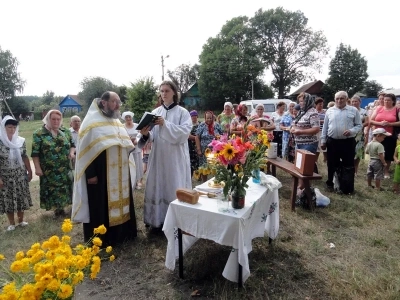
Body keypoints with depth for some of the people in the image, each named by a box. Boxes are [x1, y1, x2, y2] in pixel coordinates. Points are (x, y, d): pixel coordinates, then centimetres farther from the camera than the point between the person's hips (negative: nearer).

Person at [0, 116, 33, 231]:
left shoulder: (21, 141, -1)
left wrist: (29, 171, 9)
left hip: (20, 175, 3)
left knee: (21, 198, 11)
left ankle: (21, 220, 29)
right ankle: (11, 223, 23)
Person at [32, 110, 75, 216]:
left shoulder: (65, 131, 5)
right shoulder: (39, 133, -7)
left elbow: (72, 145, 15)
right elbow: (35, 153, -7)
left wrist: (71, 152, -7)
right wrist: (37, 168, -10)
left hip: (65, 169, 4)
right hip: (49, 170, -3)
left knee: (64, 188, 10)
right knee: (52, 189, 6)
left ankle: (61, 207, 26)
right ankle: (56, 208, 21)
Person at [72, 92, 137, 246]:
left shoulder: (117, 121, 15)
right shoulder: (92, 122, -9)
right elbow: (86, 149, -14)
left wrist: (130, 143, 3)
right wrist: (90, 174, -19)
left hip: (119, 174, 8)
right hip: (100, 174, -8)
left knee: (119, 202, 15)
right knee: (101, 206, 1)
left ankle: (121, 233, 29)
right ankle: (100, 239, 16)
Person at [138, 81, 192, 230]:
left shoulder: (183, 112, 1)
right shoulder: (155, 112, 9)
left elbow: (184, 132, -14)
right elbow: (153, 136, 5)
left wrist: (165, 124, -23)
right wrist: (146, 134, -17)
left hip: (176, 157, -3)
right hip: (158, 157, 3)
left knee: (175, 188, 1)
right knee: (158, 187, 7)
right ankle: (158, 220, 20)